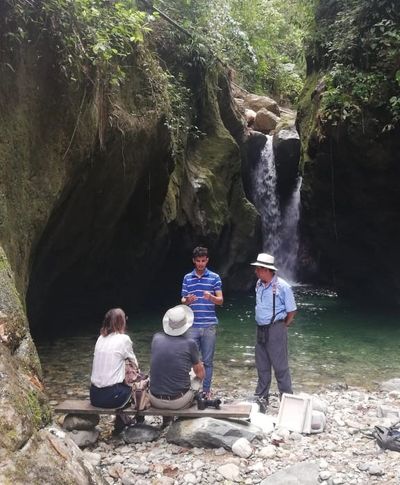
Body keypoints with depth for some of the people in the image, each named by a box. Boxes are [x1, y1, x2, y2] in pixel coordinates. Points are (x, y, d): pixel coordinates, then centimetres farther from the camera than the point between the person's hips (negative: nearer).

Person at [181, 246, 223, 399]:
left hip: (209, 325, -1)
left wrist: (211, 297, -22)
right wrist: (187, 300, -15)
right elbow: (183, 300, 9)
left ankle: (206, 390, 17)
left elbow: (220, 300, -1)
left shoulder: (214, 277, 3)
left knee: (208, 360, 6)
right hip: (192, 325, 1)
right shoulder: (187, 278, 8)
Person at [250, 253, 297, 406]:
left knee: (280, 367, 1)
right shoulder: (259, 284, 5)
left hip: (275, 330, -7)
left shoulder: (282, 286, -15)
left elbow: (291, 311, -7)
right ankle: (261, 397, 28)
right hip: (261, 329, 7)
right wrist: (260, 325, 15)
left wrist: (283, 326, 1)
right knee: (262, 366, 15)